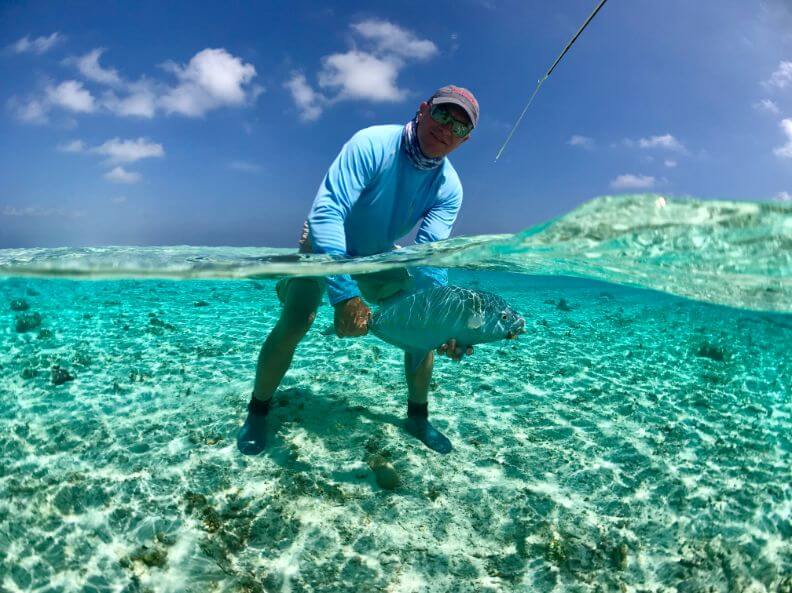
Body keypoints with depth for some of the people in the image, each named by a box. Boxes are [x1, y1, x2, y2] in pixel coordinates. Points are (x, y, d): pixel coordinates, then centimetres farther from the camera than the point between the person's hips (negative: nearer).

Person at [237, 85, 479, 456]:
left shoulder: (448, 188, -18)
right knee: (295, 323, -22)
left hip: (380, 255, 5)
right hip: (326, 244, -4)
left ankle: (417, 417, 13)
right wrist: (344, 294, -52)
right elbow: (326, 213, -42)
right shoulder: (371, 144, -33)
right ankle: (256, 414, 2)